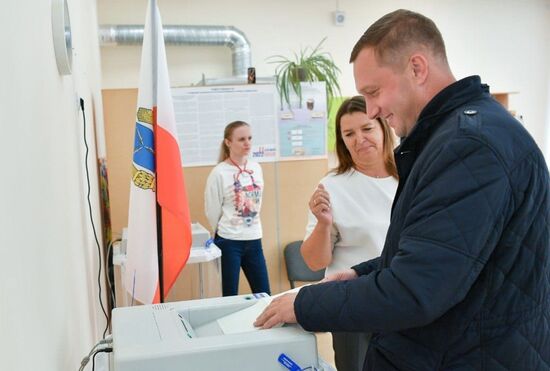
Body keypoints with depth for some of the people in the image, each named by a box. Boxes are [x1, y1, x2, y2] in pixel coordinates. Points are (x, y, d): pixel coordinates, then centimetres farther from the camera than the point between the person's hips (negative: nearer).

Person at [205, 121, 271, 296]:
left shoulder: (256, 168, 5)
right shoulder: (219, 172, -12)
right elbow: (212, 211, -7)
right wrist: (225, 231, 5)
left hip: (254, 240, 5)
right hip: (229, 242, -5)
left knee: (264, 295, 11)